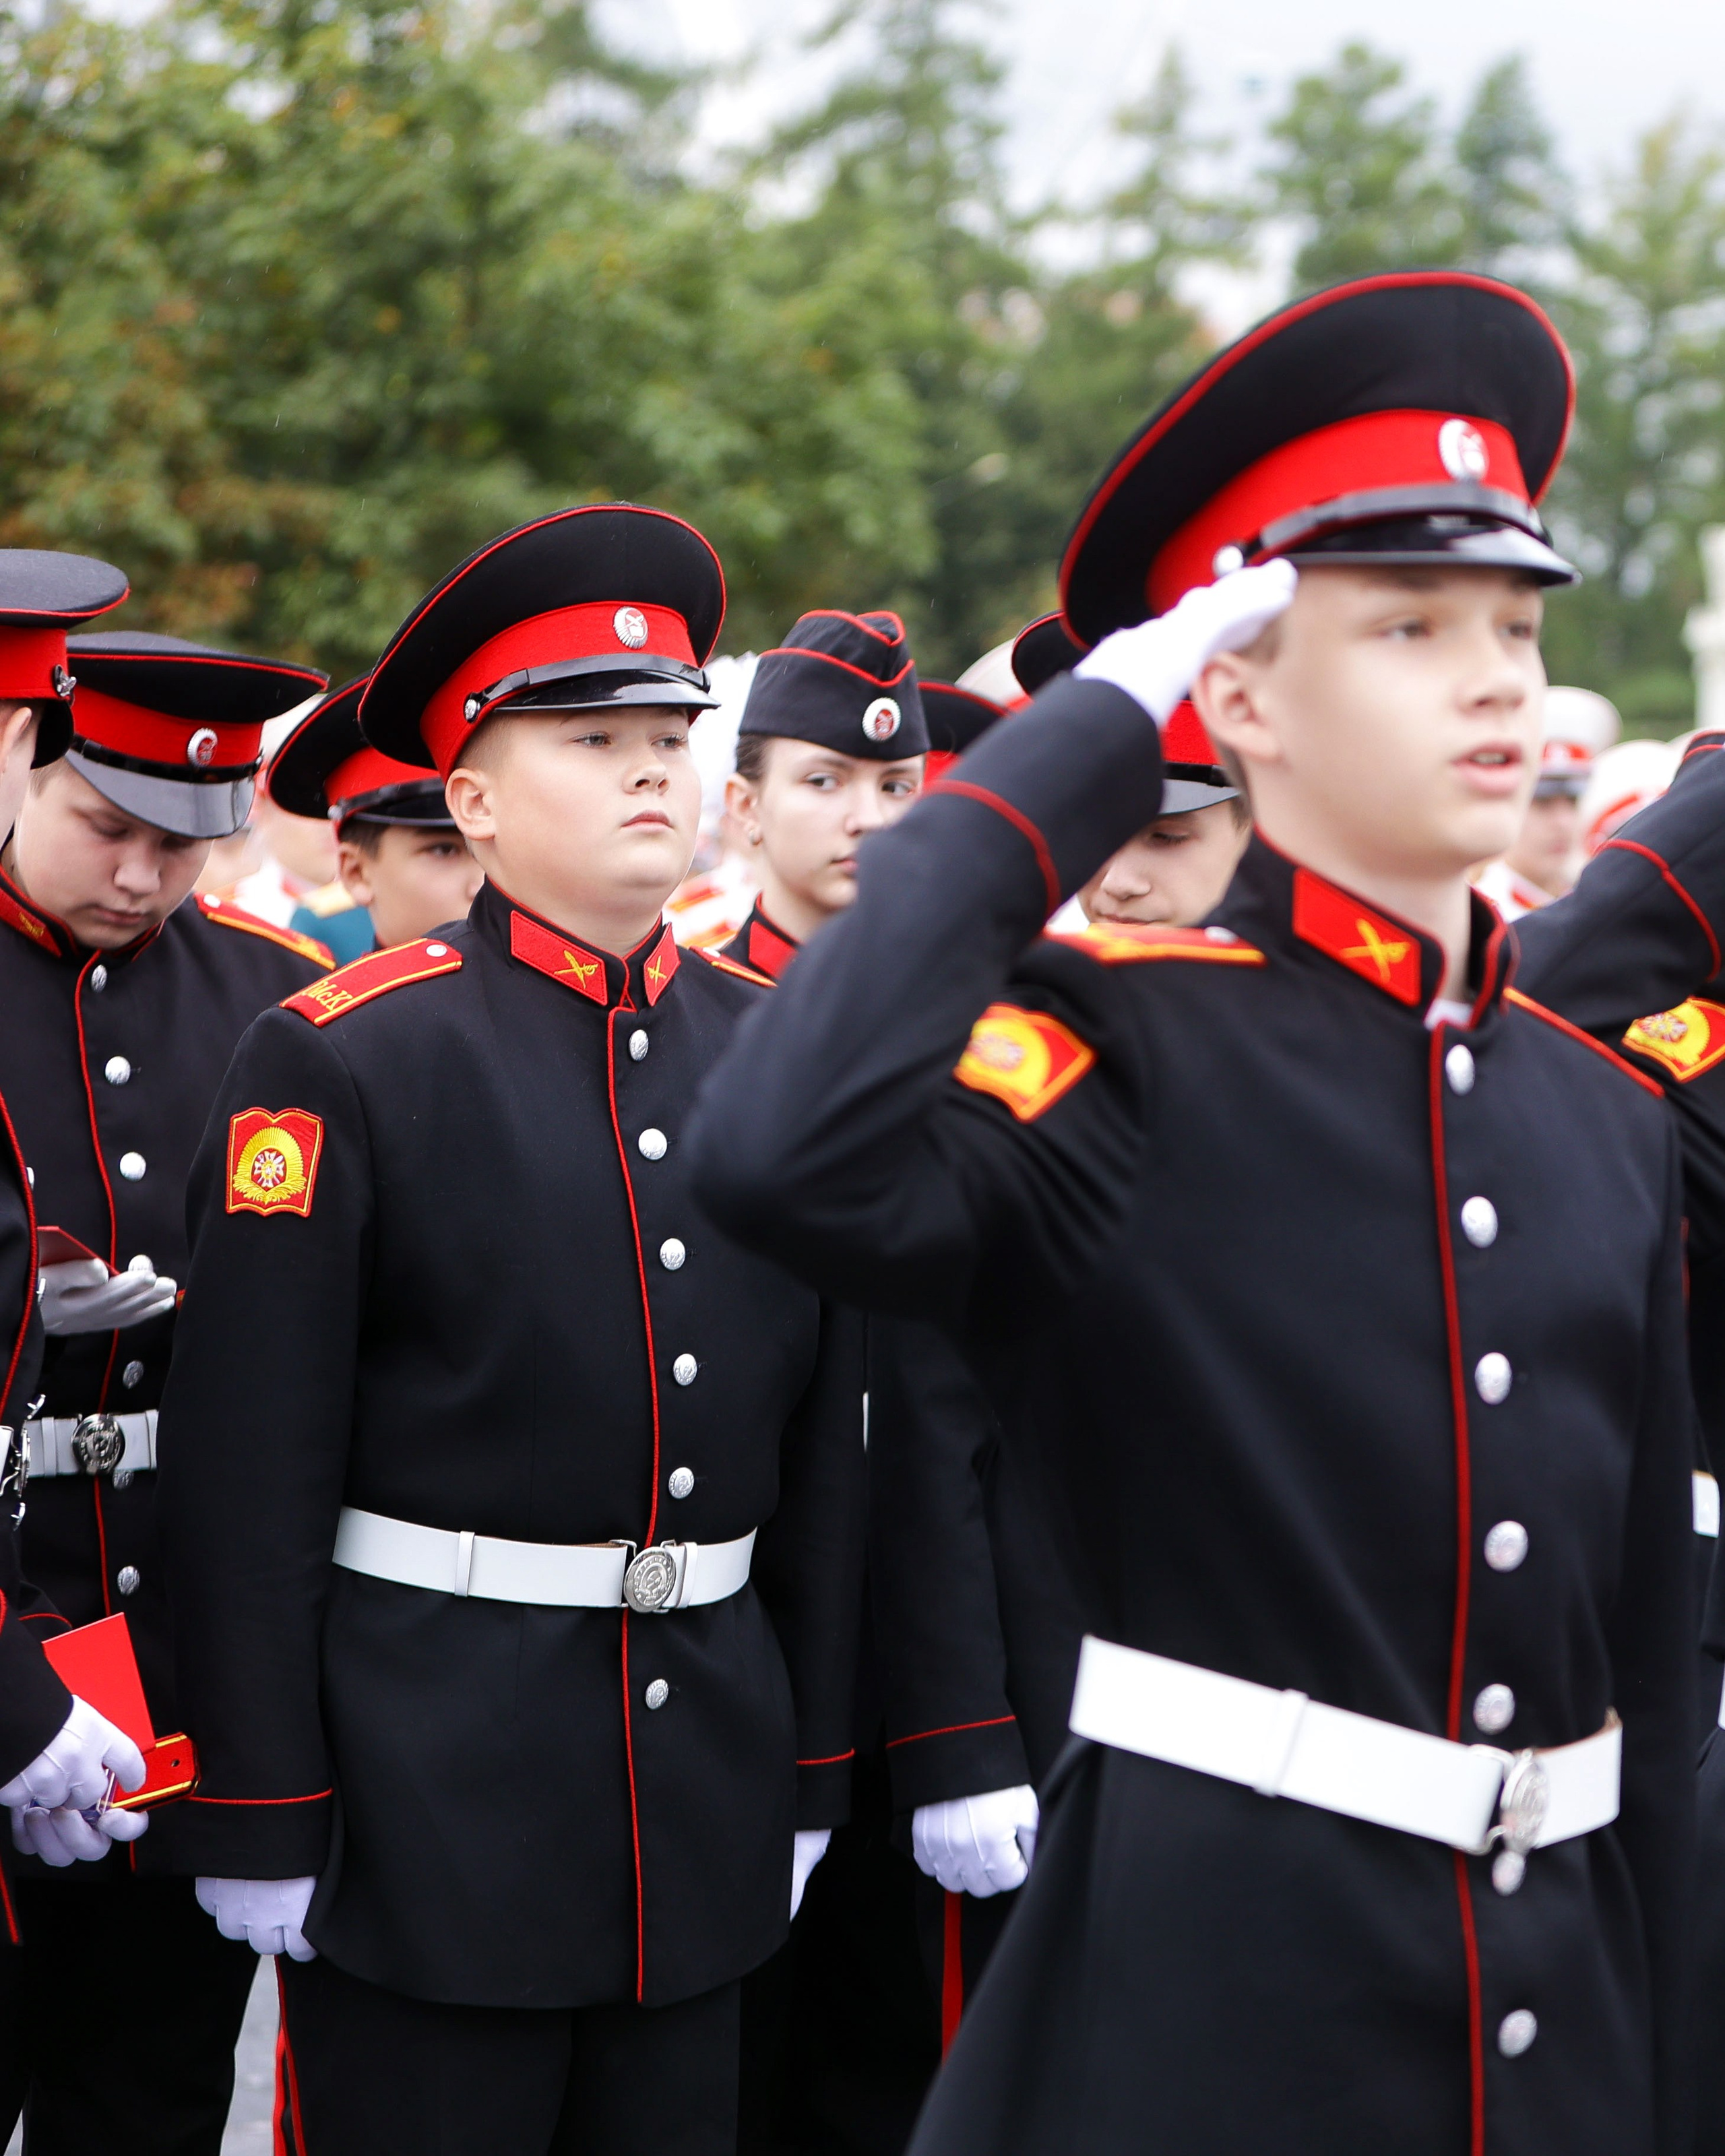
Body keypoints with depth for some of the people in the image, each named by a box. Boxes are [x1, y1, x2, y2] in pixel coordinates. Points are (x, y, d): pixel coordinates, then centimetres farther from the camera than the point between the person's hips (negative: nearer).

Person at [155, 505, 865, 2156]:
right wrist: (259, 1820, -10)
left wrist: (810, 1771, 11)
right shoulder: (343, 1058, -7)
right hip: (427, 1795, -5)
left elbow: (822, 1438, 12)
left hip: (705, 1799, 5)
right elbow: (247, 1474, -9)